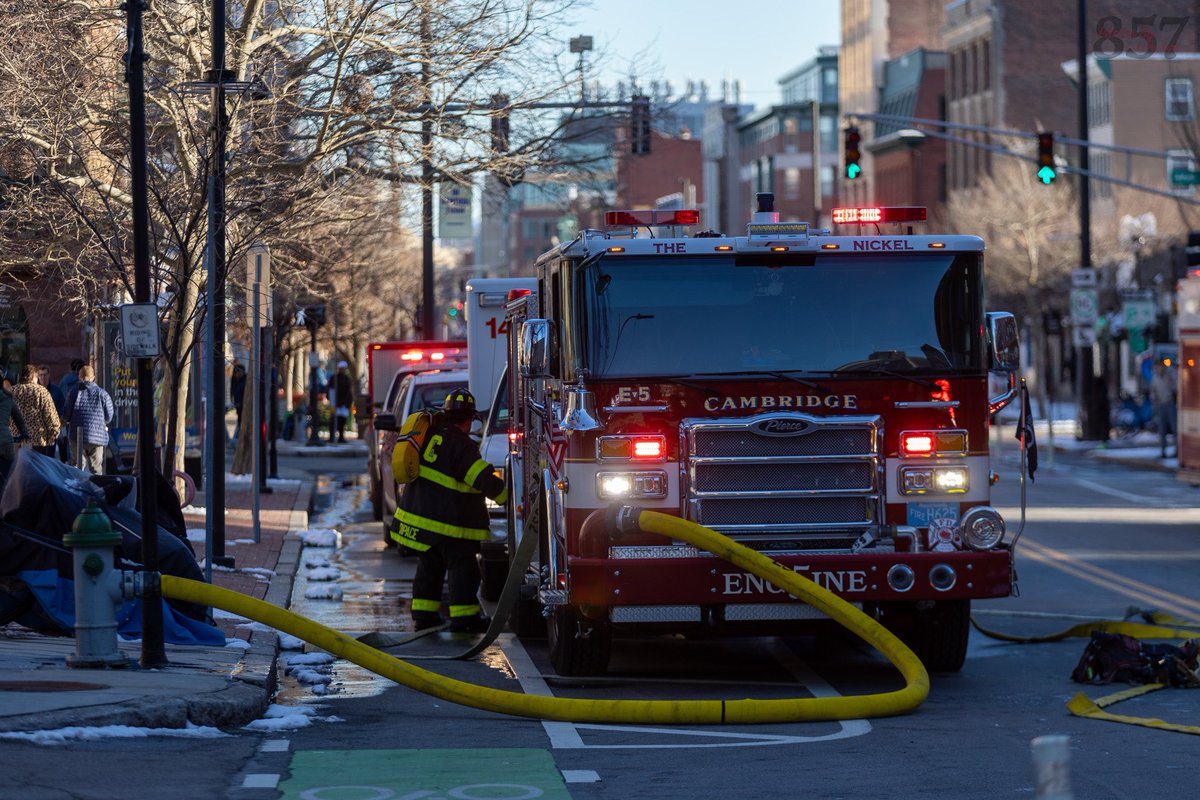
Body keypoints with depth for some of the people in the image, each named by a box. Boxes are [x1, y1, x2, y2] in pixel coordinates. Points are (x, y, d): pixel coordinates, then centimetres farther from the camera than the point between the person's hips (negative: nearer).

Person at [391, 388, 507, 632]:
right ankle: (464, 615, 0)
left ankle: (423, 612, 20)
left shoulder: (430, 432, 6)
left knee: (428, 566, 17)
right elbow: (483, 478, -19)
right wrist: (505, 495, -6)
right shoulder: (461, 445, -18)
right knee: (462, 566, 0)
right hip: (447, 520, -8)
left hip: (417, 510, 8)